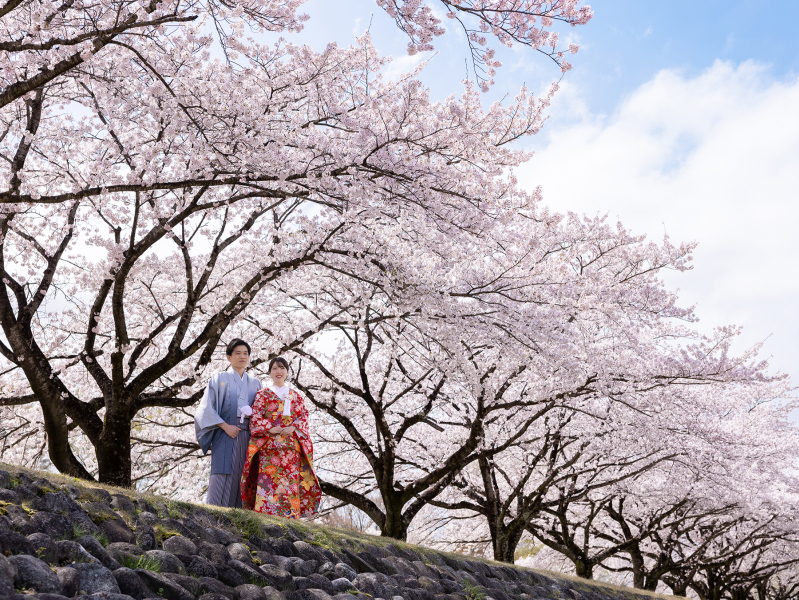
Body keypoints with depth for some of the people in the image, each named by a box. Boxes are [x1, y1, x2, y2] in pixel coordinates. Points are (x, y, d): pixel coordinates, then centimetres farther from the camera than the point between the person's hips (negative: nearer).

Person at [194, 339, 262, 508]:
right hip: (226, 436, -3)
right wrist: (225, 426, -11)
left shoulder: (255, 383, 19)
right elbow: (206, 408, 0)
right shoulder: (219, 379, 9)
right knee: (223, 480, -12)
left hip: (249, 438, 3)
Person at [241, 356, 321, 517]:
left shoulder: (296, 395, 20)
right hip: (269, 446, -2)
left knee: (291, 482, -6)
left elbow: (304, 416, 11)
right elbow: (255, 418, 4)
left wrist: (294, 427, -8)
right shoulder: (263, 394, 13)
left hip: (291, 446, 2)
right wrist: (270, 428, -13)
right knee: (269, 482, -12)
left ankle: (290, 517, -5)